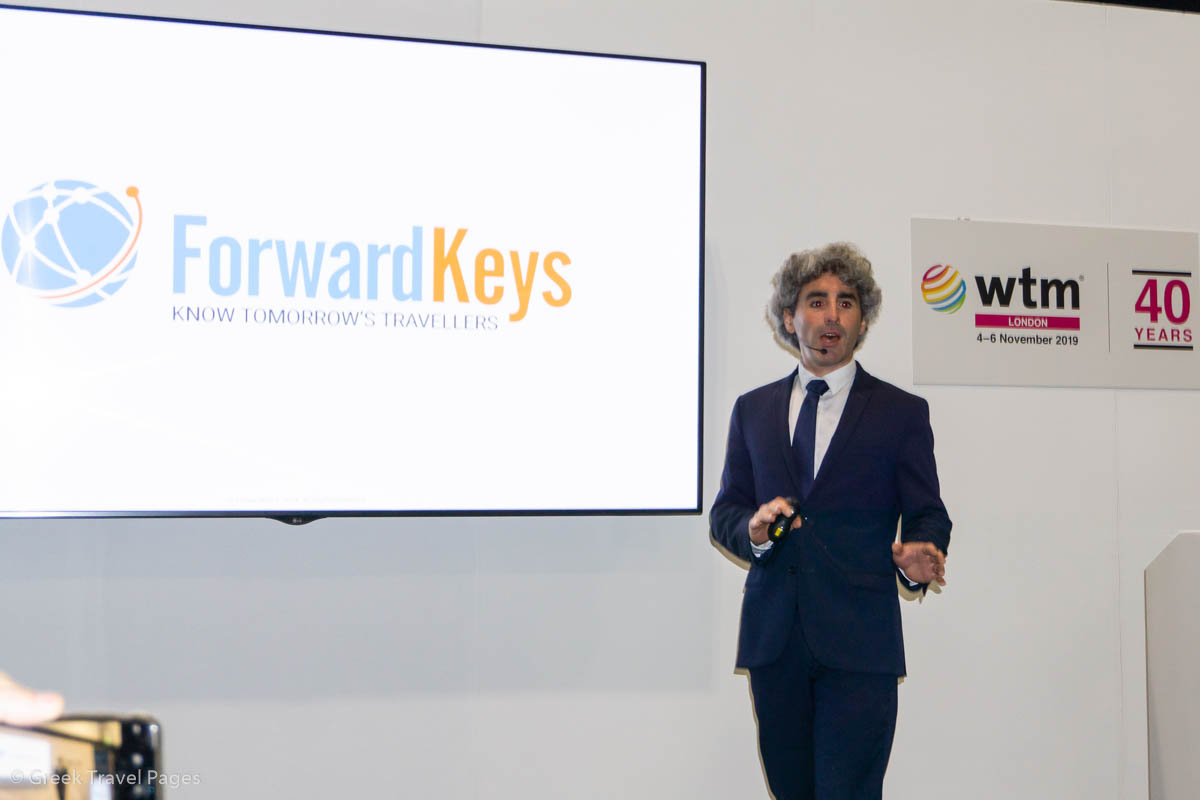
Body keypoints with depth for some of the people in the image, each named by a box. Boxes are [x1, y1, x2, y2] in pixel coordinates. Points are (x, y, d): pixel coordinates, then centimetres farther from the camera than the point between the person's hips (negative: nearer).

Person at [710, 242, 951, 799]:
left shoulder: (902, 413, 5)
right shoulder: (753, 409, 13)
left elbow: (927, 514, 5)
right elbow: (724, 511, 14)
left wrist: (919, 556, -18)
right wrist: (752, 530, -9)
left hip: (859, 644, -3)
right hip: (772, 640, 3)